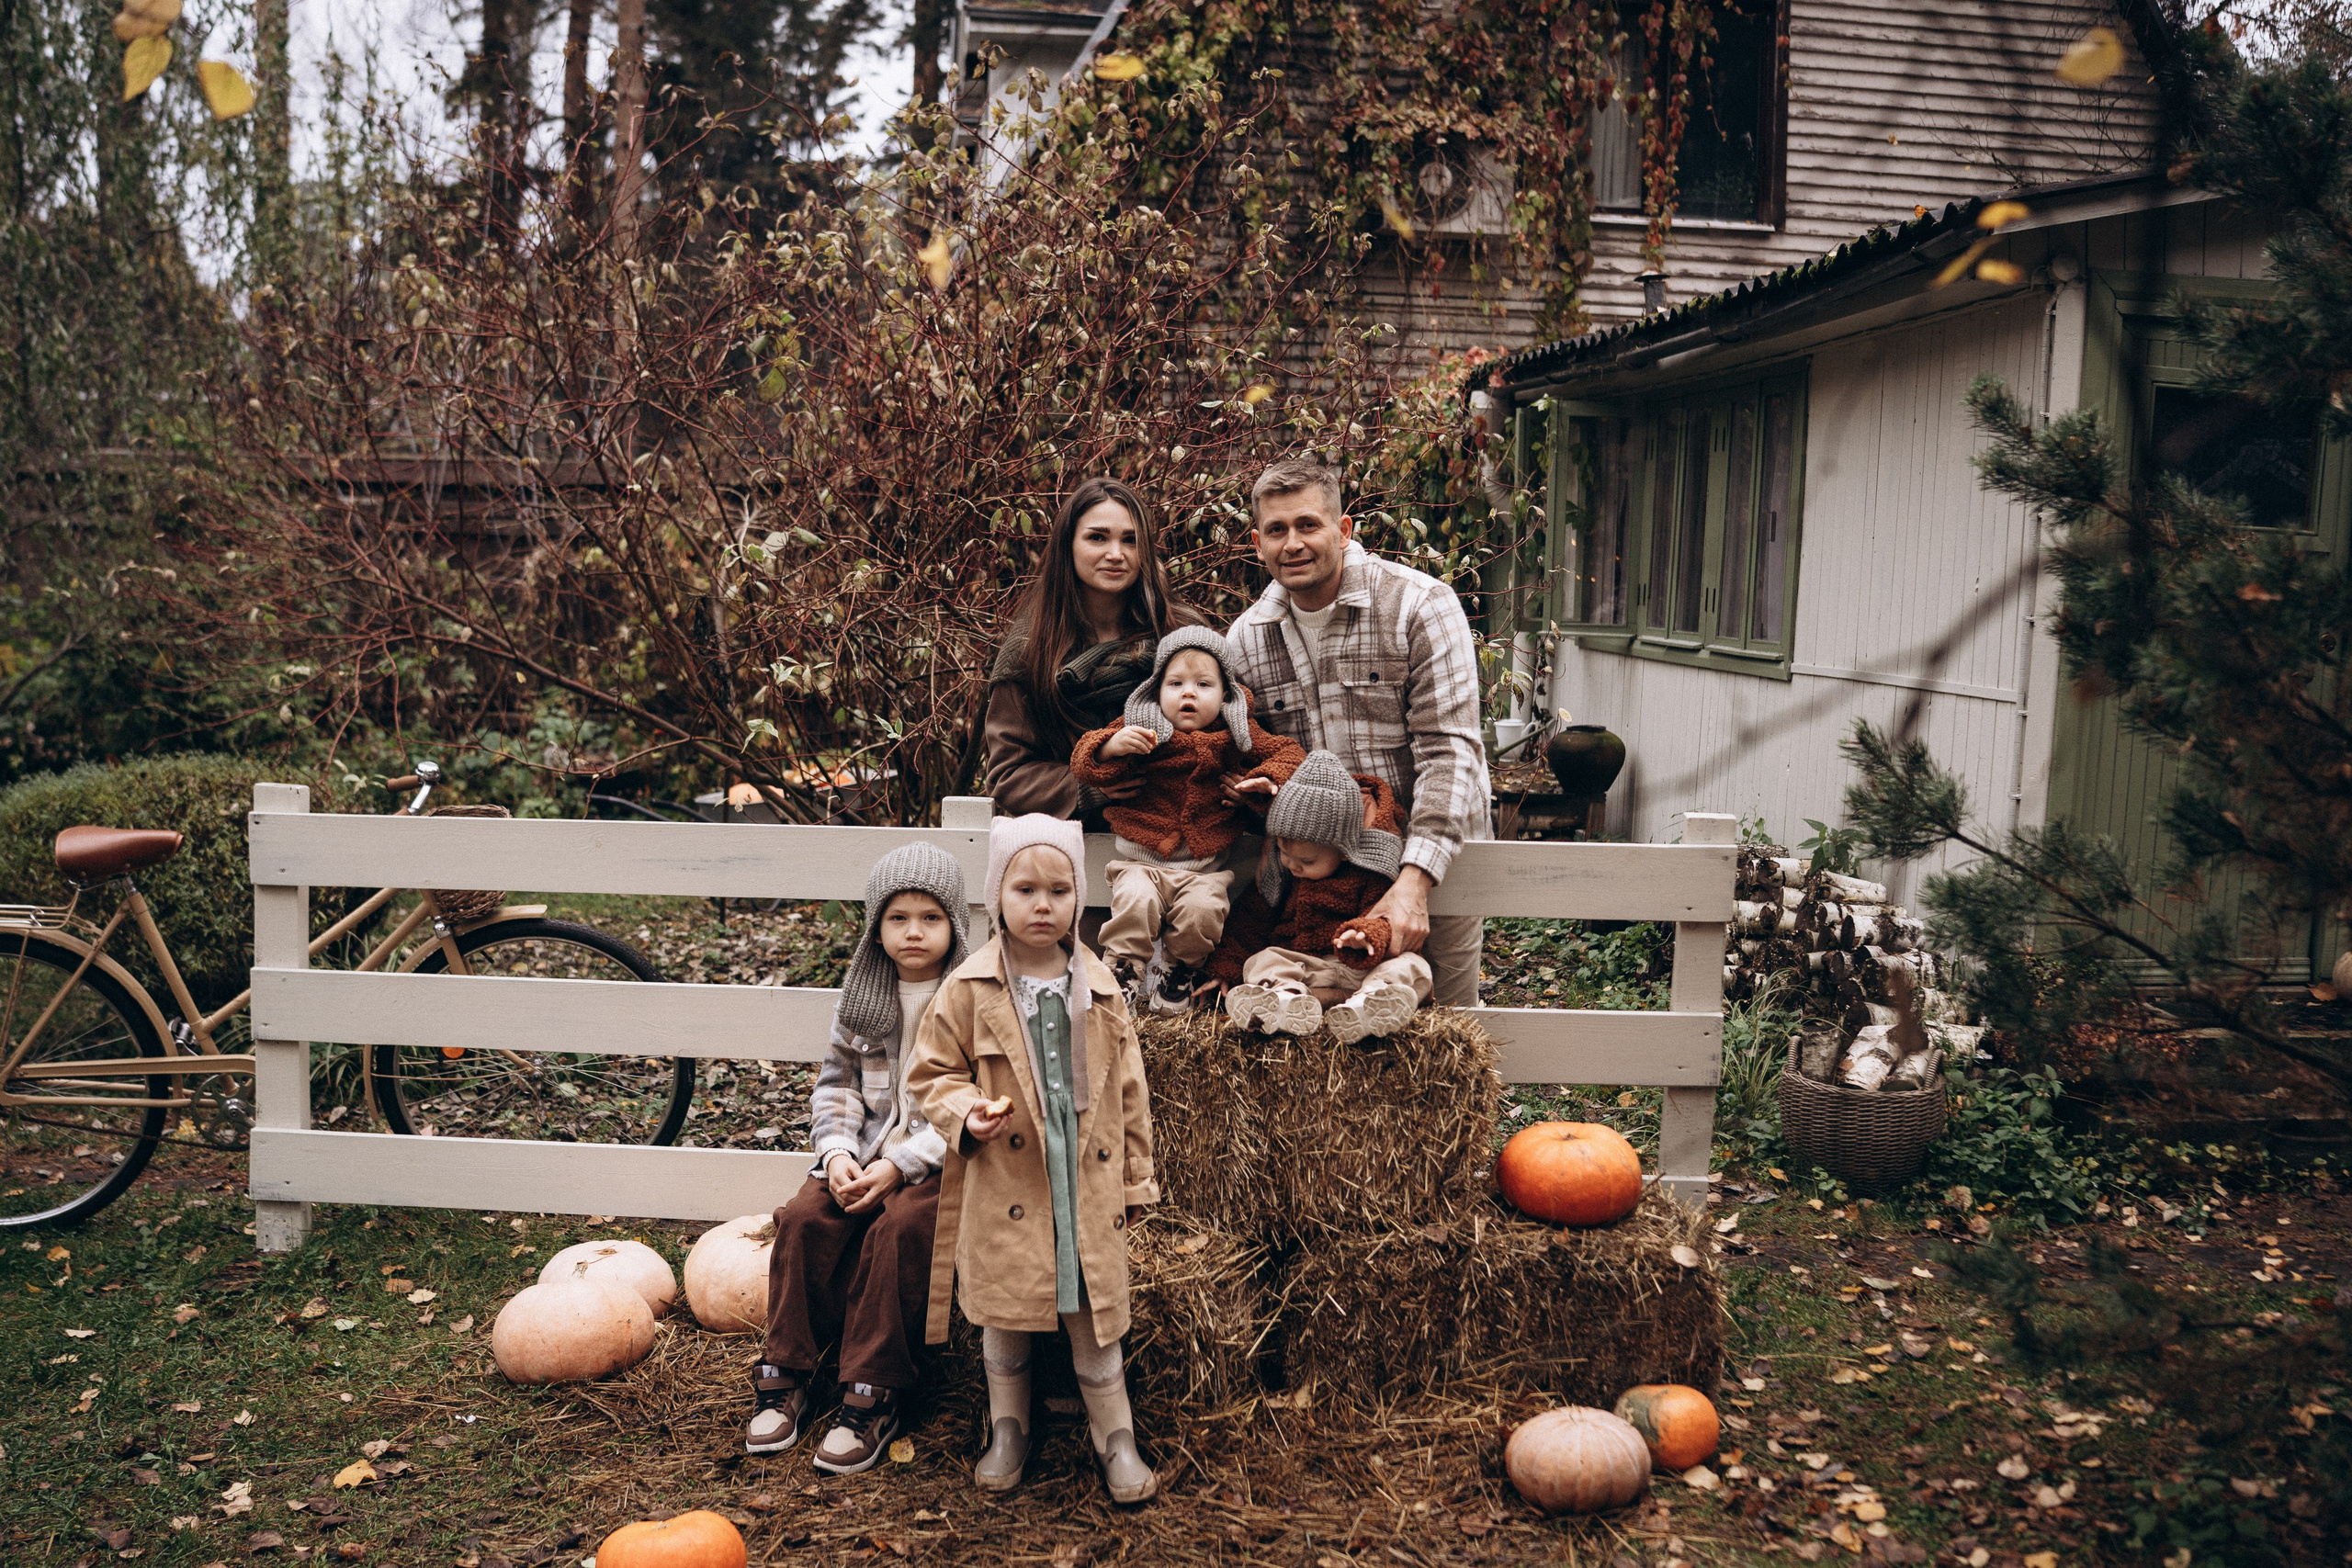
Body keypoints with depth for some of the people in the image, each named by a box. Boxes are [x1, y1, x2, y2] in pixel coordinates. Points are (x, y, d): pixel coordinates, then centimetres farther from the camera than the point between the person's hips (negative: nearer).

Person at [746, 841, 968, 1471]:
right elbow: (836, 1082, 13)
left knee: (898, 1229, -30)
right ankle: (784, 1375, -7)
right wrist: (837, 1152, -6)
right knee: (804, 1218, -19)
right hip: (865, 1151, 5)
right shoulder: (862, 996, 8)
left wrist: (900, 1164, -19)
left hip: (940, 1160, -5)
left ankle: (875, 1397, -21)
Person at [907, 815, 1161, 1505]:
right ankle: (1008, 1431, 31)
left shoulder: (1099, 989, 1)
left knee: (1095, 1316, 8)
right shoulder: (968, 991, -5)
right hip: (1004, 1184, -1)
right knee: (1003, 1314, 12)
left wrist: (1135, 1180, 9)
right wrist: (967, 1112, -18)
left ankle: (1114, 1438, 25)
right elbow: (935, 1073, 3)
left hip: (1087, 1183, 1)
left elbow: (1127, 1090, 7)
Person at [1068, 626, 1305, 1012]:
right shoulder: (1141, 731, 4)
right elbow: (1084, 764, 0)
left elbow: (1288, 752, 11)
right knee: (1135, 901, -30)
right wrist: (1112, 746, -22)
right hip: (1142, 860, -1)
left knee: (1202, 909, -27)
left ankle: (1182, 974, 0)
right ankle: (1124, 970, -9)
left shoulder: (1233, 737, 7)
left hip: (1204, 867, 1)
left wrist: (1267, 781, -10)